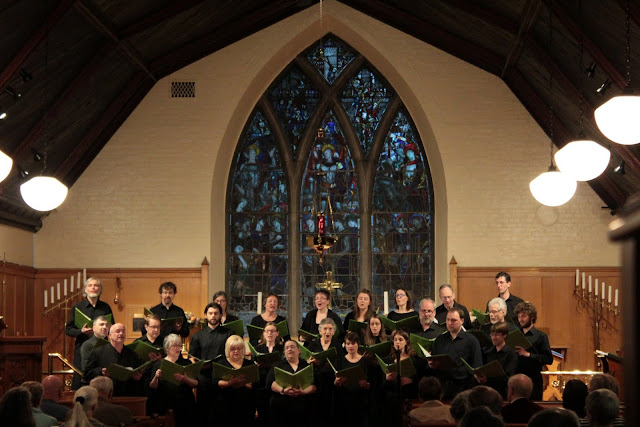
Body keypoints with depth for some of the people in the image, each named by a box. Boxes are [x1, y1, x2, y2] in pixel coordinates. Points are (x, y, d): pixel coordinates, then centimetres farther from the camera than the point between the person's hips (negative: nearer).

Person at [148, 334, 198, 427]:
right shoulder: (159, 364, 9)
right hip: (164, 408, -1)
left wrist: (185, 379, -19)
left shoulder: (186, 363, 11)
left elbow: (195, 384, 0)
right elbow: (152, 387, 2)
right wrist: (156, 377, -18)